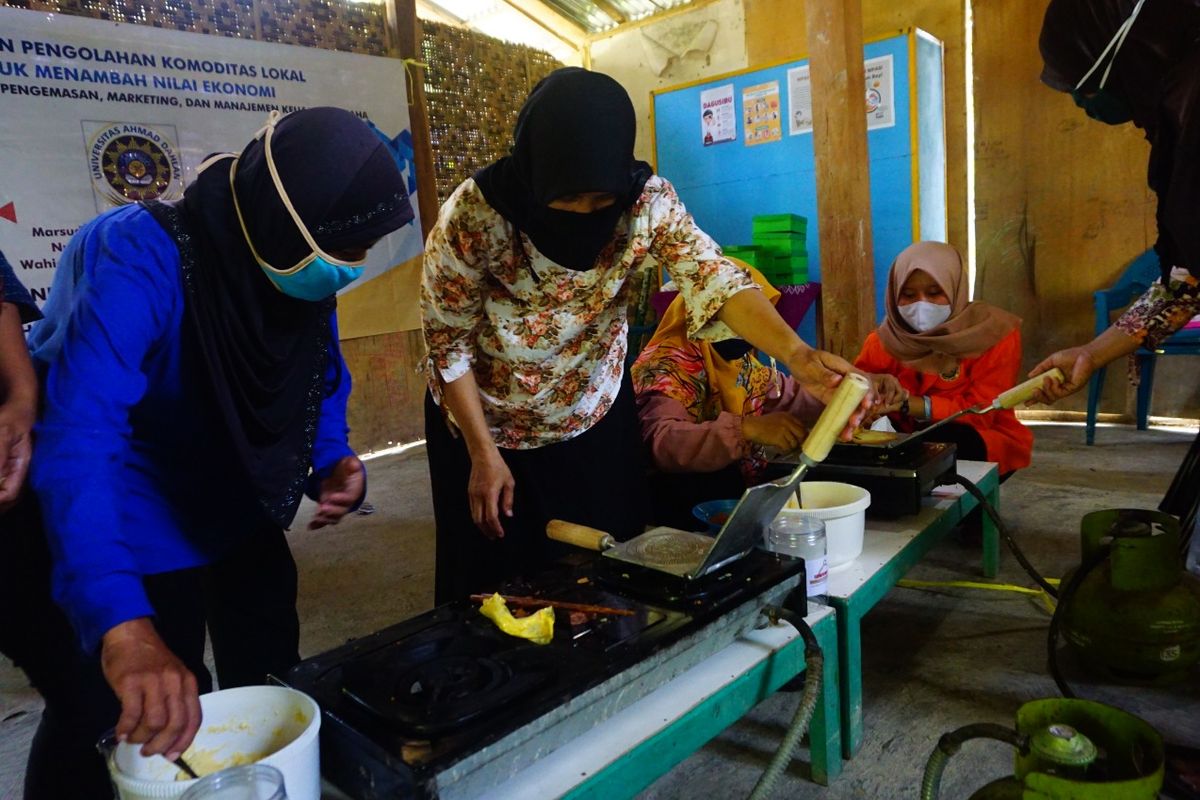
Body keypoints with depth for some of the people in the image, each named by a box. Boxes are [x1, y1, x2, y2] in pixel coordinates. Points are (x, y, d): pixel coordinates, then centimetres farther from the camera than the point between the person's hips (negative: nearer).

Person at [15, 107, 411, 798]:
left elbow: (323, 374, 6)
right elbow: (78, 437, -42)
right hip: (123, 542, -6)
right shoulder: (135, 257, -32)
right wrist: (124, 626, -53)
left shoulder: (306, 271, -10)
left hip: (241, 527, 6)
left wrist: (333, 460, -14)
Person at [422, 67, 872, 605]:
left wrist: (798, 357, -48)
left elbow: (713, 277, -31)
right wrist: (483, 453, -14)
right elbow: (448, 343, -17)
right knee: (497, 588, 10)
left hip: (596, 418, 2)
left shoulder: (647, 203, -20)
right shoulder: (473, 216, -26)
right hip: (486, 422, -2)